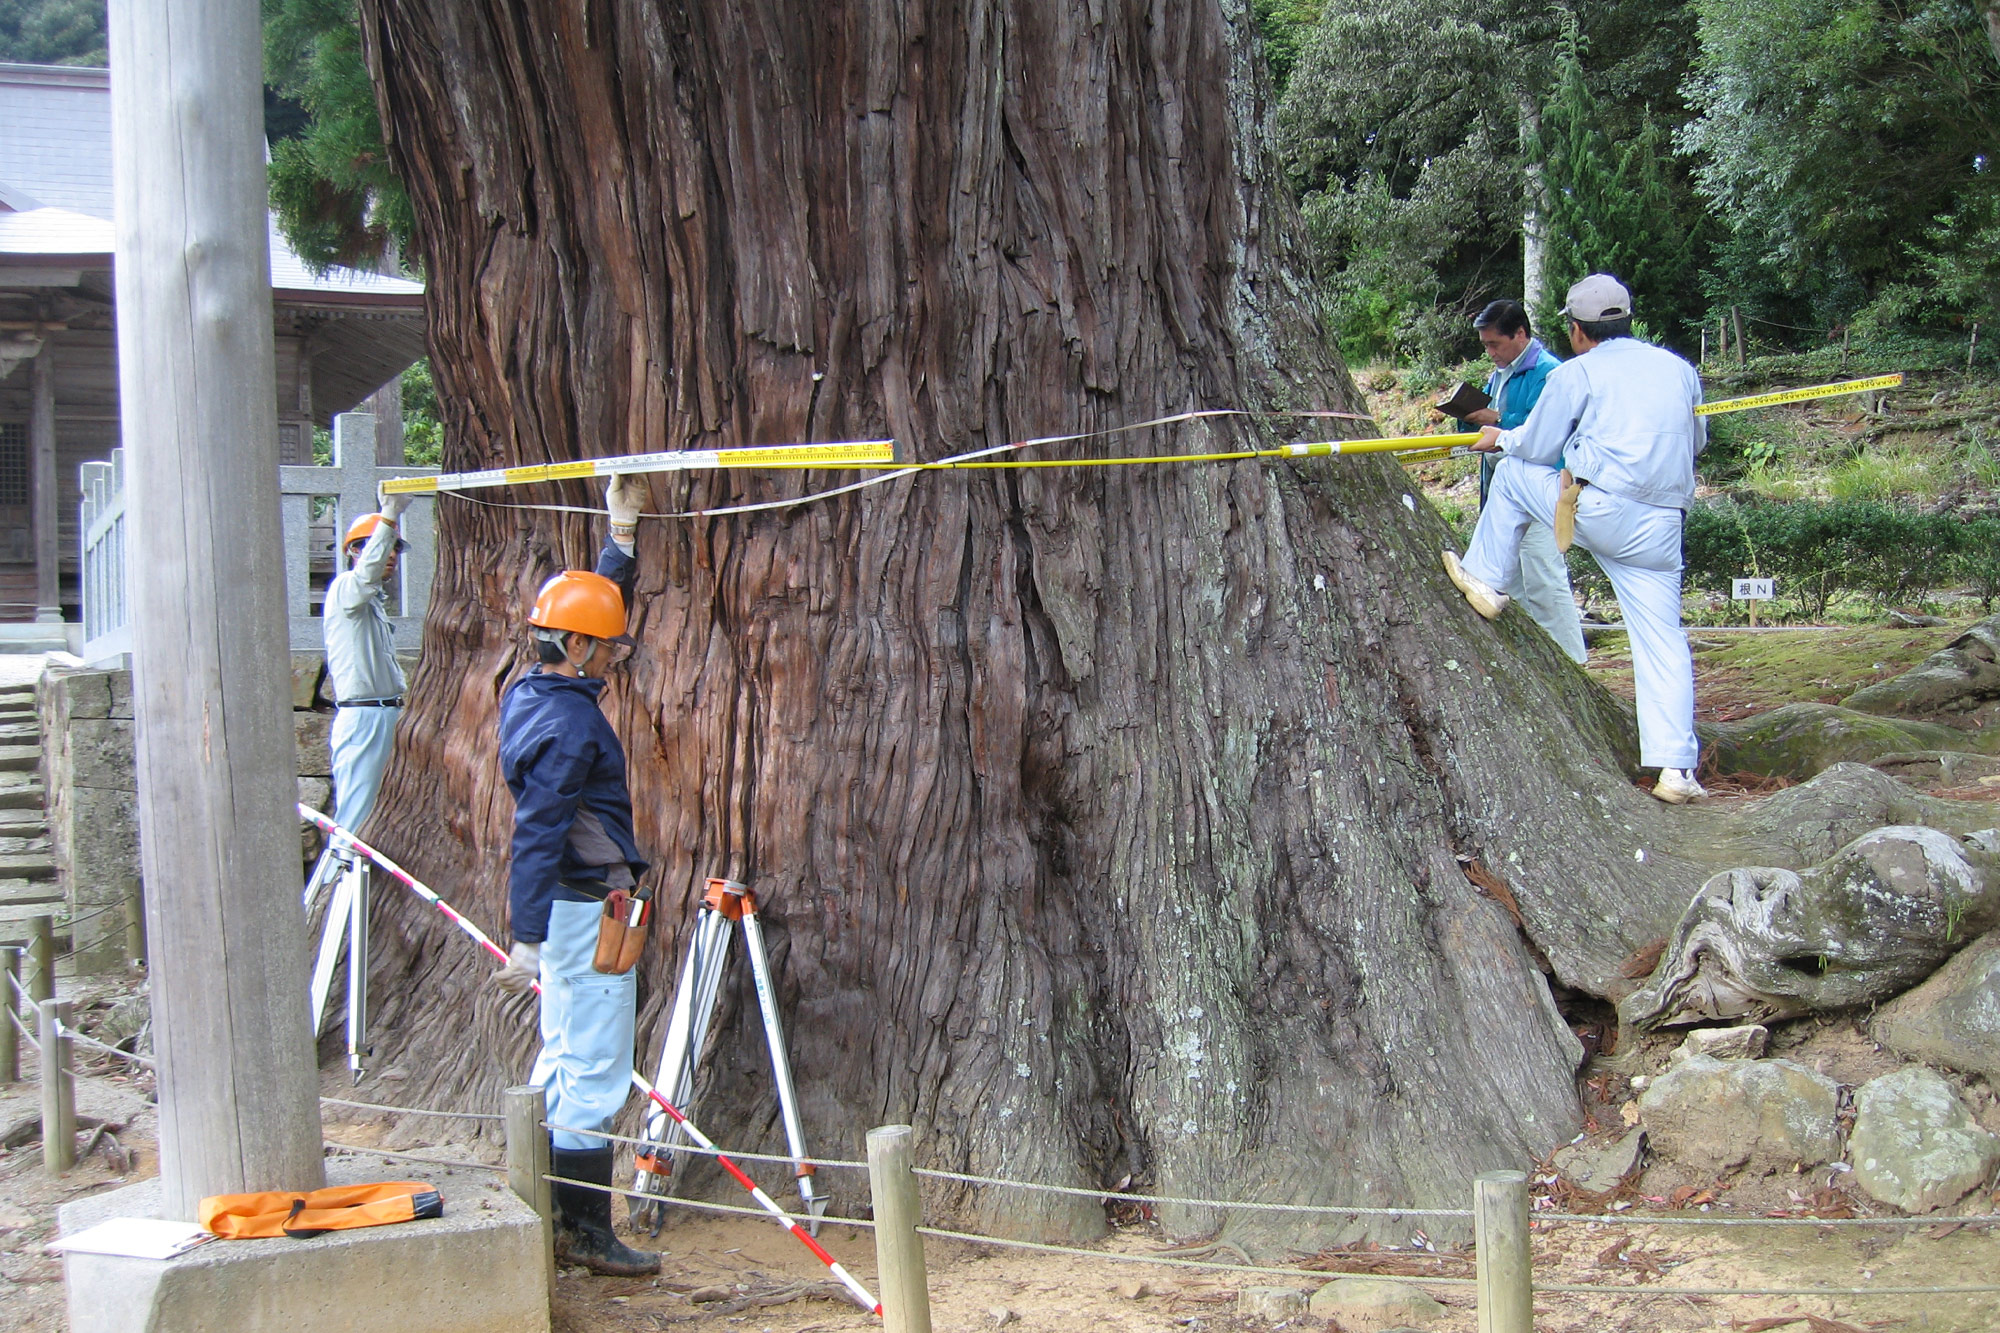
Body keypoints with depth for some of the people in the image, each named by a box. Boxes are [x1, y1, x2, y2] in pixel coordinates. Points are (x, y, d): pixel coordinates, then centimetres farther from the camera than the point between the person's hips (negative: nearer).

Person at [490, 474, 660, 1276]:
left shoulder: (534, 695, 9)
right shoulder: (567, 725, -19)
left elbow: (594, 601, 25)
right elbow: (537, 833, -25)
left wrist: (621, 535, 28)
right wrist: (525, 940, -28)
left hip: (560, 903, 10)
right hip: (586, 908, -10)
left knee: (563, 1058, 17)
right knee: (595, 1070, -5)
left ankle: (543, 1212, 24)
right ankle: (588, 1234, 0)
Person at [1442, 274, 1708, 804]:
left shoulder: (1576, 373, 2)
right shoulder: (1679, 369, 16)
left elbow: (1537, 448, 7)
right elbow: (1696, 443, 29)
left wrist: (1500, 439, 28)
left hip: (1597, 509, -4)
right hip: (1660, 527, 4)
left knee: (1512, 473, 21)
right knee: (1662, 641, 5)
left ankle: (1487, 582, 29)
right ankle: (1675, 767, -2)